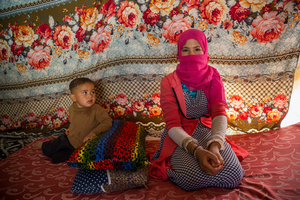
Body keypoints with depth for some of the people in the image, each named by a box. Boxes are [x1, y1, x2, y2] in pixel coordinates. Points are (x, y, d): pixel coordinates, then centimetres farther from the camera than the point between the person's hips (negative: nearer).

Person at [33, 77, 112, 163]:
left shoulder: (97, 109, -28)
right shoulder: (72, 108, -8)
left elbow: (107, 122, -33)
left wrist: (94, 132, -43)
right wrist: (70, 129, 1)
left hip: (79, 146, -3)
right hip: (69, 137, 4)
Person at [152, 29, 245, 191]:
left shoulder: (213, 78, 0)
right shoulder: (169, 82, -7)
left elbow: (219, 114, -13)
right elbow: (172, 124, -15)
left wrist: (215, 146, -33)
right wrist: (196, 150, -32)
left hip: (208, 132, 3)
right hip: (180, 136, -2)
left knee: (233, 175, -22)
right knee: (193, 178, -30)